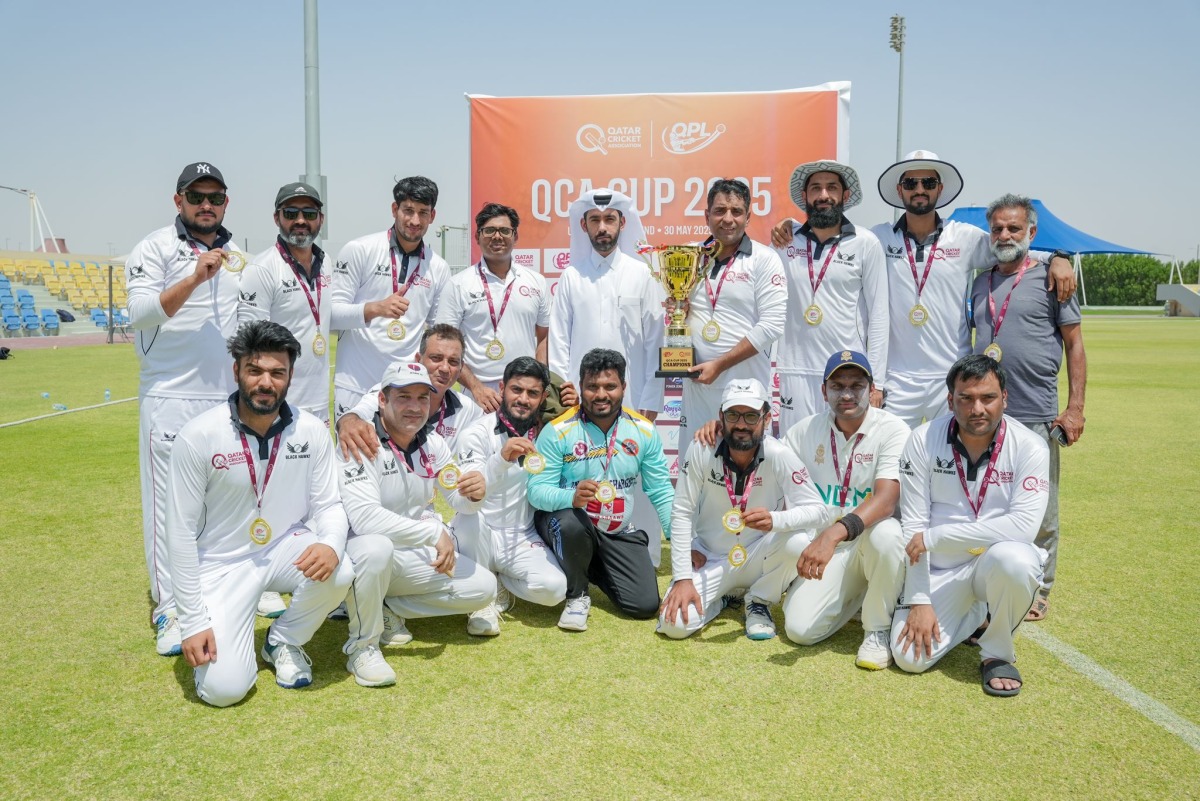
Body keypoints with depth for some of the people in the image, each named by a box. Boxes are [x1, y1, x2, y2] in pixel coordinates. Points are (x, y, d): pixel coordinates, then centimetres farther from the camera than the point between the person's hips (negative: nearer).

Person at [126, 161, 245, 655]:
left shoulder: (237, 257, 15)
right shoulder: (156, 249, -2)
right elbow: (139, 313, -15)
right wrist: (195, 279, -25)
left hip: (228, 398, 5)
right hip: (170, 397, -5)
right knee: (169, 503, -3)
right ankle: (169, 610, 4)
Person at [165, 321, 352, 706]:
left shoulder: (312, 431, -8)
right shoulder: (198, 436, -16)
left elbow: (329, 505, -4)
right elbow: (181, 532, -12)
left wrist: (331, 543, -30)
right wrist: (192, 622, -14)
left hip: (288, 546, 3)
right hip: (224, 562, -2)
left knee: (337, 573, -31)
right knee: (223, 688, -15)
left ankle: (284, 642, 2)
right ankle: (223, 624, 22)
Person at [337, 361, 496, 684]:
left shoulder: (433, 443, -1)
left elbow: (459, 500, 4)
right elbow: (363, 516, -35)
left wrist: (474, 493, -22)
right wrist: (435, 531, -33)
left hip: (416, 554, 6)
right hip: (363, 550, -6)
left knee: (483, 587, -6)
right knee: (376, 547, -40)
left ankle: (390, 609, 9)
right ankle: (362, 645, -14)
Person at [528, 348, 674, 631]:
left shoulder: (644, 430, -4)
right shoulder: (558, 431, -14)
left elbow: (662, 494, -1)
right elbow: (537, 490, -19)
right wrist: (572, 497, -40)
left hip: (619, 533, 4)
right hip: (567, 522, -3)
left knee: (646, 605, -6)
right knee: (573, 523, -39)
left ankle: (594, 566, 25)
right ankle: (577, 594, -6)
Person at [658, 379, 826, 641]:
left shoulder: (779, 455, -18)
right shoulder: (701, 450, -17)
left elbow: (817, 509, -19)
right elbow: (682, 513, -13)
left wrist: (774, 519, -41)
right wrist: (683, 578, -19)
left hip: (756, 558, 0)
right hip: (709, 559, 1)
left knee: (798, 540, -30)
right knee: (675, 624, -20)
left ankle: (758, 602, 0)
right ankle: (719, 597, 16)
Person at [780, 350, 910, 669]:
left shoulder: (892, 429, -13)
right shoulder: (805, 430, 2)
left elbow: (886, 499, -27)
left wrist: (833, 534, -43)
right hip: (824, 544, 4)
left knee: (885, 533, -39)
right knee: (800, 629, -14)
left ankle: (878, 629, -12)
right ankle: (857, 593, 19)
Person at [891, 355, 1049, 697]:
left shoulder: (1029, 446, -11)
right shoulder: (923, 440, -8)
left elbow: (1024, 525, -24)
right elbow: (913, 528, -7)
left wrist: (935, 536, -23)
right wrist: (919, 601, -12)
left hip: (995, 563, -1)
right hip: (940, 569, 2)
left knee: (1014, 559, -37)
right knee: (910, 656, -14)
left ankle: (997, 652, -7)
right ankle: (974, 613, 19)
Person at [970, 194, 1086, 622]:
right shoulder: (981, 282, 13)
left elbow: (1074, 344, -1)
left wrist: (1075, 407, -8)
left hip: (1036, 416, -4)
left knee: (1039, 510, 4)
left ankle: (1038, 590, 18)